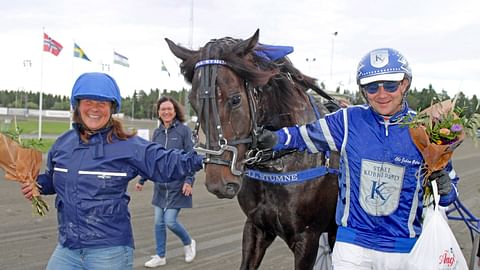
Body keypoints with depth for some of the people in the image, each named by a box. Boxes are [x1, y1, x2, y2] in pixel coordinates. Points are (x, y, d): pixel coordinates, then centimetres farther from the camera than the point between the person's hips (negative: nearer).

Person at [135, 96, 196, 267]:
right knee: (158, 222, 8)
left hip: (178, 185, -5)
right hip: (160, 185, 5)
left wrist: (189, 181, -18)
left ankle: (189, 243, 21)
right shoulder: (157, 133, 7)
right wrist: (142, 180, 14)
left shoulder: (184, 131, -7)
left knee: (170, 221, -7)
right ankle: (160, 256, 22)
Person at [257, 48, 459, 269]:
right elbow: (304, 135, 0)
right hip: (352, 243, 0)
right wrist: (274, 139, -19)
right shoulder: (349, 120, -5)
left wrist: (445, 188, -20)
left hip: (402, 249, 0)